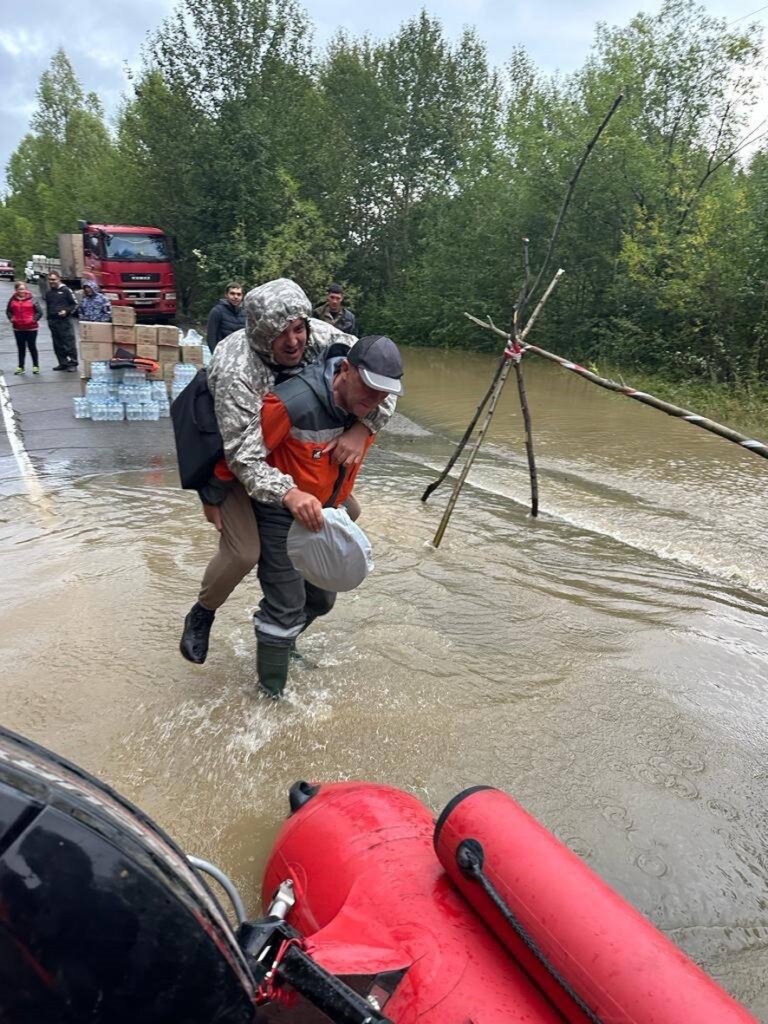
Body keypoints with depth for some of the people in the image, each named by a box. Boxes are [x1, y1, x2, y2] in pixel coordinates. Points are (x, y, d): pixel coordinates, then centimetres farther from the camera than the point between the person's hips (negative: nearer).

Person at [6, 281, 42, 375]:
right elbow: (8, 311, 13)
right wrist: (11, 318, -3)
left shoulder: (32, 299, -6)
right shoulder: (12, 300, 2)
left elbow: (39, 311, -5)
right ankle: (20, 366, 18)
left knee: (32, 347, 5)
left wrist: (34, 319, -14)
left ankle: (36, 366, 16)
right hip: (18, 329, 3)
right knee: (21, 348, 11)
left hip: (31, 328, -3)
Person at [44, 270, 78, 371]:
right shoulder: (48, 293, 17)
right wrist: (48, 318, 20)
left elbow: (75, 304, -1)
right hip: (53, 321, 6)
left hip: (65, 320, -6)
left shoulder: (65, 290, -2)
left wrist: (66, 311, -14)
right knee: (58, 344, 7)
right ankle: (63, 363, 15)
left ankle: (73, 363, -1)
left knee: (69, 343, -6)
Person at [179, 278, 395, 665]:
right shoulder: (235, 371, -37)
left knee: (346, 511, 5)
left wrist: (361, 429, -35)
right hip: (231, 457, -6)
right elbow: (245, 457, -40)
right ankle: (201, 614, 13)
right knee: (243, 552, -17)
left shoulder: (318, 336, -23)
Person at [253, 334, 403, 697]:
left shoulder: (368, 410, -9)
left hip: (322, 513, 7)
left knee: (322, 599, 20)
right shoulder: (294, 402, -33)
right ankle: (271, 693, 17)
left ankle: (282, 642, 48)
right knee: (286, 606, -4)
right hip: (279, 514, -7)